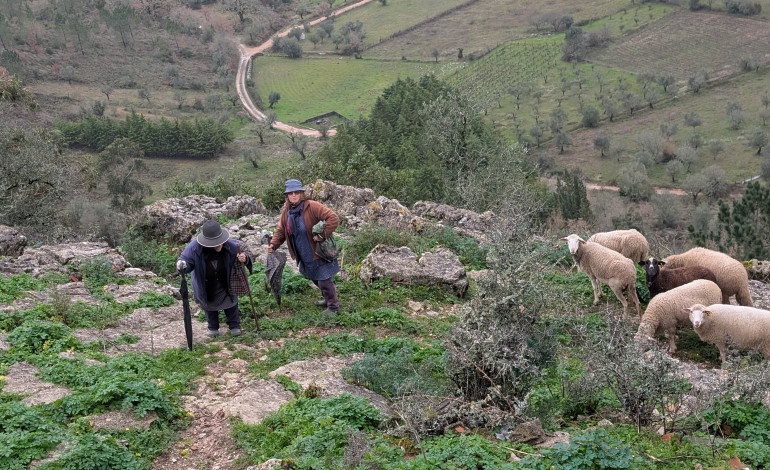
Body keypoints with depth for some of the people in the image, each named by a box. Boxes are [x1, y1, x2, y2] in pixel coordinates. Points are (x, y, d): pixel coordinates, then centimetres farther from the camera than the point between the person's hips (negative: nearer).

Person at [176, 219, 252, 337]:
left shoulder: (230, 245, -31)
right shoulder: (195, 247, -34)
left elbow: (244, 249, -14)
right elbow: (186, 259, -20)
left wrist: (245, 258, -37)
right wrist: (182, 266, -43)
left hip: (225, 283, 0)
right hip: (205, 286, 0)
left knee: (230, 302, 17)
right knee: (209, 305, 21)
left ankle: (234, 325, 40)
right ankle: (213, 327, 45)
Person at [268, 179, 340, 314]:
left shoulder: (312, 206, -22)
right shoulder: (286, 211, -1)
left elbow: (334, 219, -28)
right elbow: (281, 230, 8)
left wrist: (322, 235, -28)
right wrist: (273, 244, -8)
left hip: (319, 252, -7)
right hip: (304, 256, 7)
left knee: (324, 281, 0)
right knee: (315, 279, 22)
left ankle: (333, 306, 19)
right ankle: (328, 299, 45)